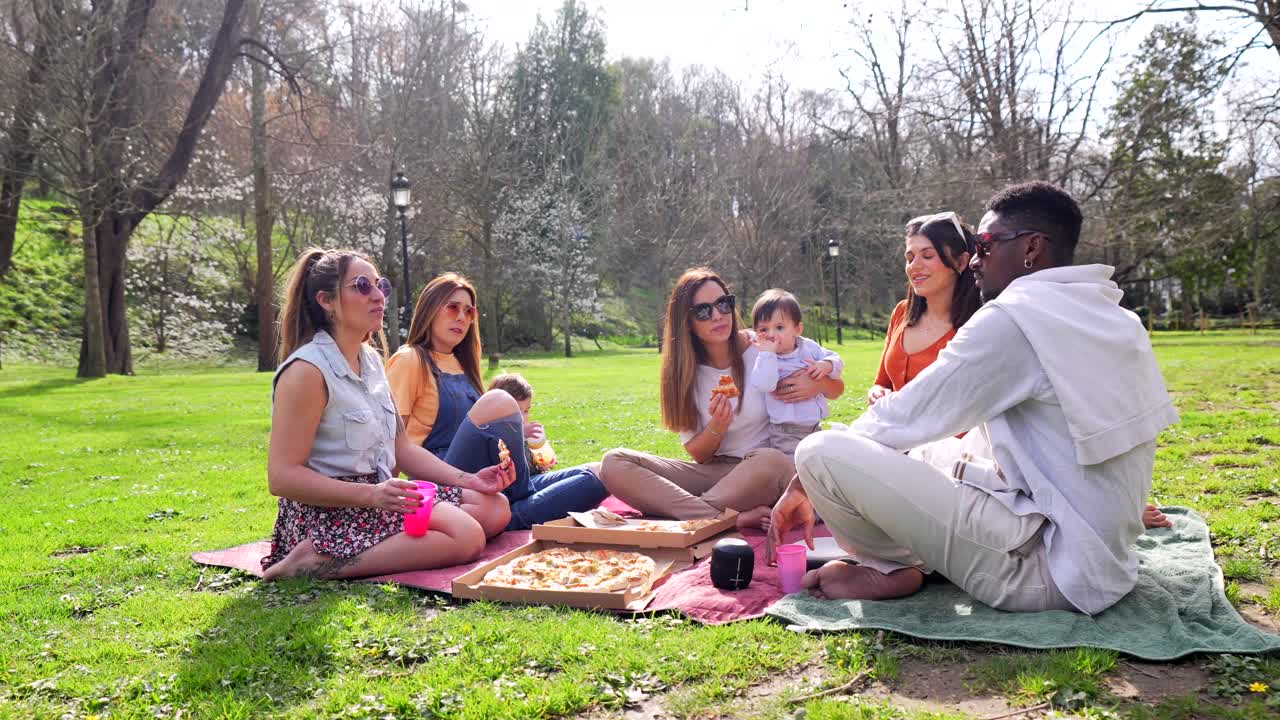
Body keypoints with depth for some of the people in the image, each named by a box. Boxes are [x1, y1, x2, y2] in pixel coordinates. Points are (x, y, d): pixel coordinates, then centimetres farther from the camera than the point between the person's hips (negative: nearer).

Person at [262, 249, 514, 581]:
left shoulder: (371, 360, 13)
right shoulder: (307, 370, -14)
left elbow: (401, 448, 16)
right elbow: (283, 476, -19)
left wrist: (469, 479, 4)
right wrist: (371, 494, -28)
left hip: (377, 498, 9)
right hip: (327, 512, -9)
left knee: (495, 507, 3)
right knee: (465, 537, -22)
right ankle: (320, 561, -17)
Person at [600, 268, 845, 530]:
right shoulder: (684, 372, 3)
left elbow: (837, 388, 8)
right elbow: (698, 454, 4)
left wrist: (816, 384, -16)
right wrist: (717, 427, -18)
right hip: (713, 472, 4)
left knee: (769, 462, -40)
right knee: (614, 463, -19)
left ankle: (690, 513, -22)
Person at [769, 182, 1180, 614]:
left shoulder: (1016, 315, -15)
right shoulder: (1113, 318, 13)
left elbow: (901, 421, -10)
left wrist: (805, 483, 2)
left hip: (1044, 566, -10)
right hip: (1099, 560, 10)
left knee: (823, 451, -17)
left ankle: (894, 570, 6)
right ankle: (912, 561, 6)